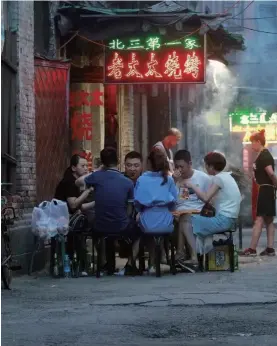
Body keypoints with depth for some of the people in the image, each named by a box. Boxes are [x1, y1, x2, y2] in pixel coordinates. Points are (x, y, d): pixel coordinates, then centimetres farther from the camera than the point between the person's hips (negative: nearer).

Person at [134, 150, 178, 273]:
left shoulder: (141, 179, 1)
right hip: (166, 224, 0)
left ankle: (153, 264, 35)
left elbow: (137, 203, 1)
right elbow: (174, 201, 6)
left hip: (148, 224, 0)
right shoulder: (169, 180, 3)